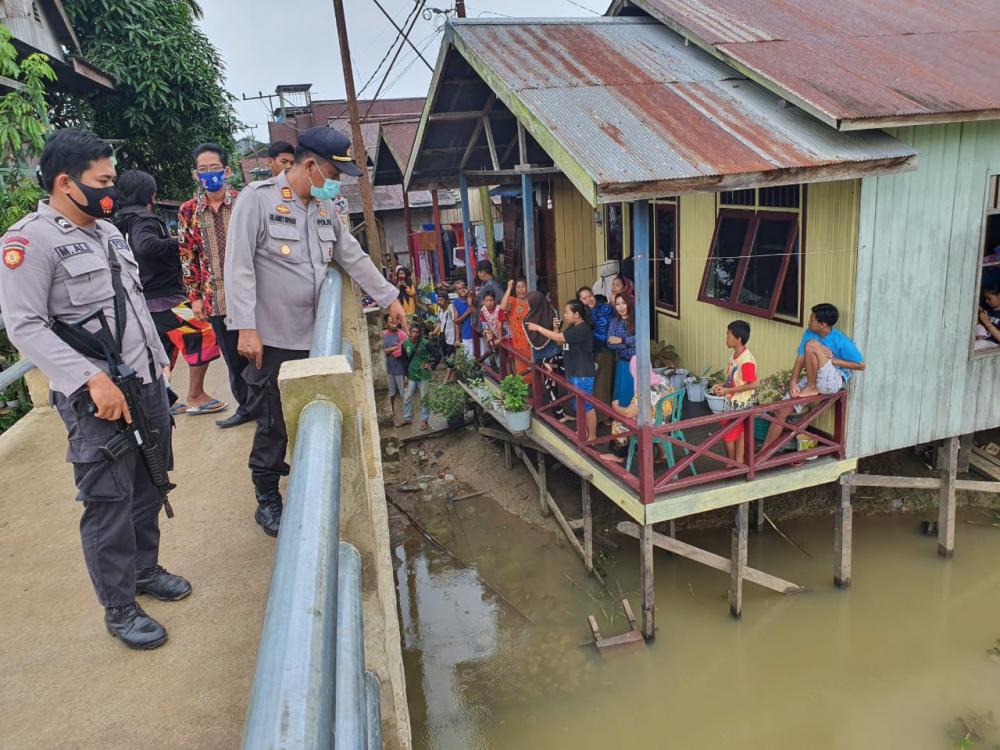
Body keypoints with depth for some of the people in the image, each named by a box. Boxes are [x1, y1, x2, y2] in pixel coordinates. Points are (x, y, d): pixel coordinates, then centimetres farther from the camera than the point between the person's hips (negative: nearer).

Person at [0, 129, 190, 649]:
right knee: (109, 503, 1)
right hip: (97, 399, -7)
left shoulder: (108, 230, 14)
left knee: (149, 488, 15)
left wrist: (159, 364, 18)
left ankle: (145, 570, 35)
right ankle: (119, 610, 16)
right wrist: (94, 379, -24)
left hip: (148, 384, 8)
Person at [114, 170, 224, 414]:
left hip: (145, 299, 10)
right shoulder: (143, 219, -16)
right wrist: (176, 243, -21)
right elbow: (145, 245, -36)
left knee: (167, 347, 19)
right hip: (163, 296, -10)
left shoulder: (122, 222, 14)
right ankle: (196, 396, 1)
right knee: (203, 336, -3)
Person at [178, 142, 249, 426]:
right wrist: (195, 297, 5)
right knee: (233, 355, 11)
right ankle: (246, 405, 26)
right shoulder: (188, 211, 4)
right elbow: (188, 257, 7)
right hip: (216, 297, 2)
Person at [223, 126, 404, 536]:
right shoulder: (258, 198, -10)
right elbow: (239, 267, -14)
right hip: (270, 339, -6)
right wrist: (246, 328, -19)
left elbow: (355, 257, 20)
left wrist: (390, 298, 21)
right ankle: (267, 500, 21)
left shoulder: (324, 208, 12)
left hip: (313, 337, 6)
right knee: (273, 424, 2)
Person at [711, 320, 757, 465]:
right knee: (737, 435, 15)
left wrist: (727, 391, -23)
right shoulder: (735, 356, 6)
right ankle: (738, 464, 25)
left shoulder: (746, 359, -23)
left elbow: (752, 384, -23)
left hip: (740, 404, -9)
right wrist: (721, 387, -1)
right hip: (732, 403, 9)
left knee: (728, 436, 1)